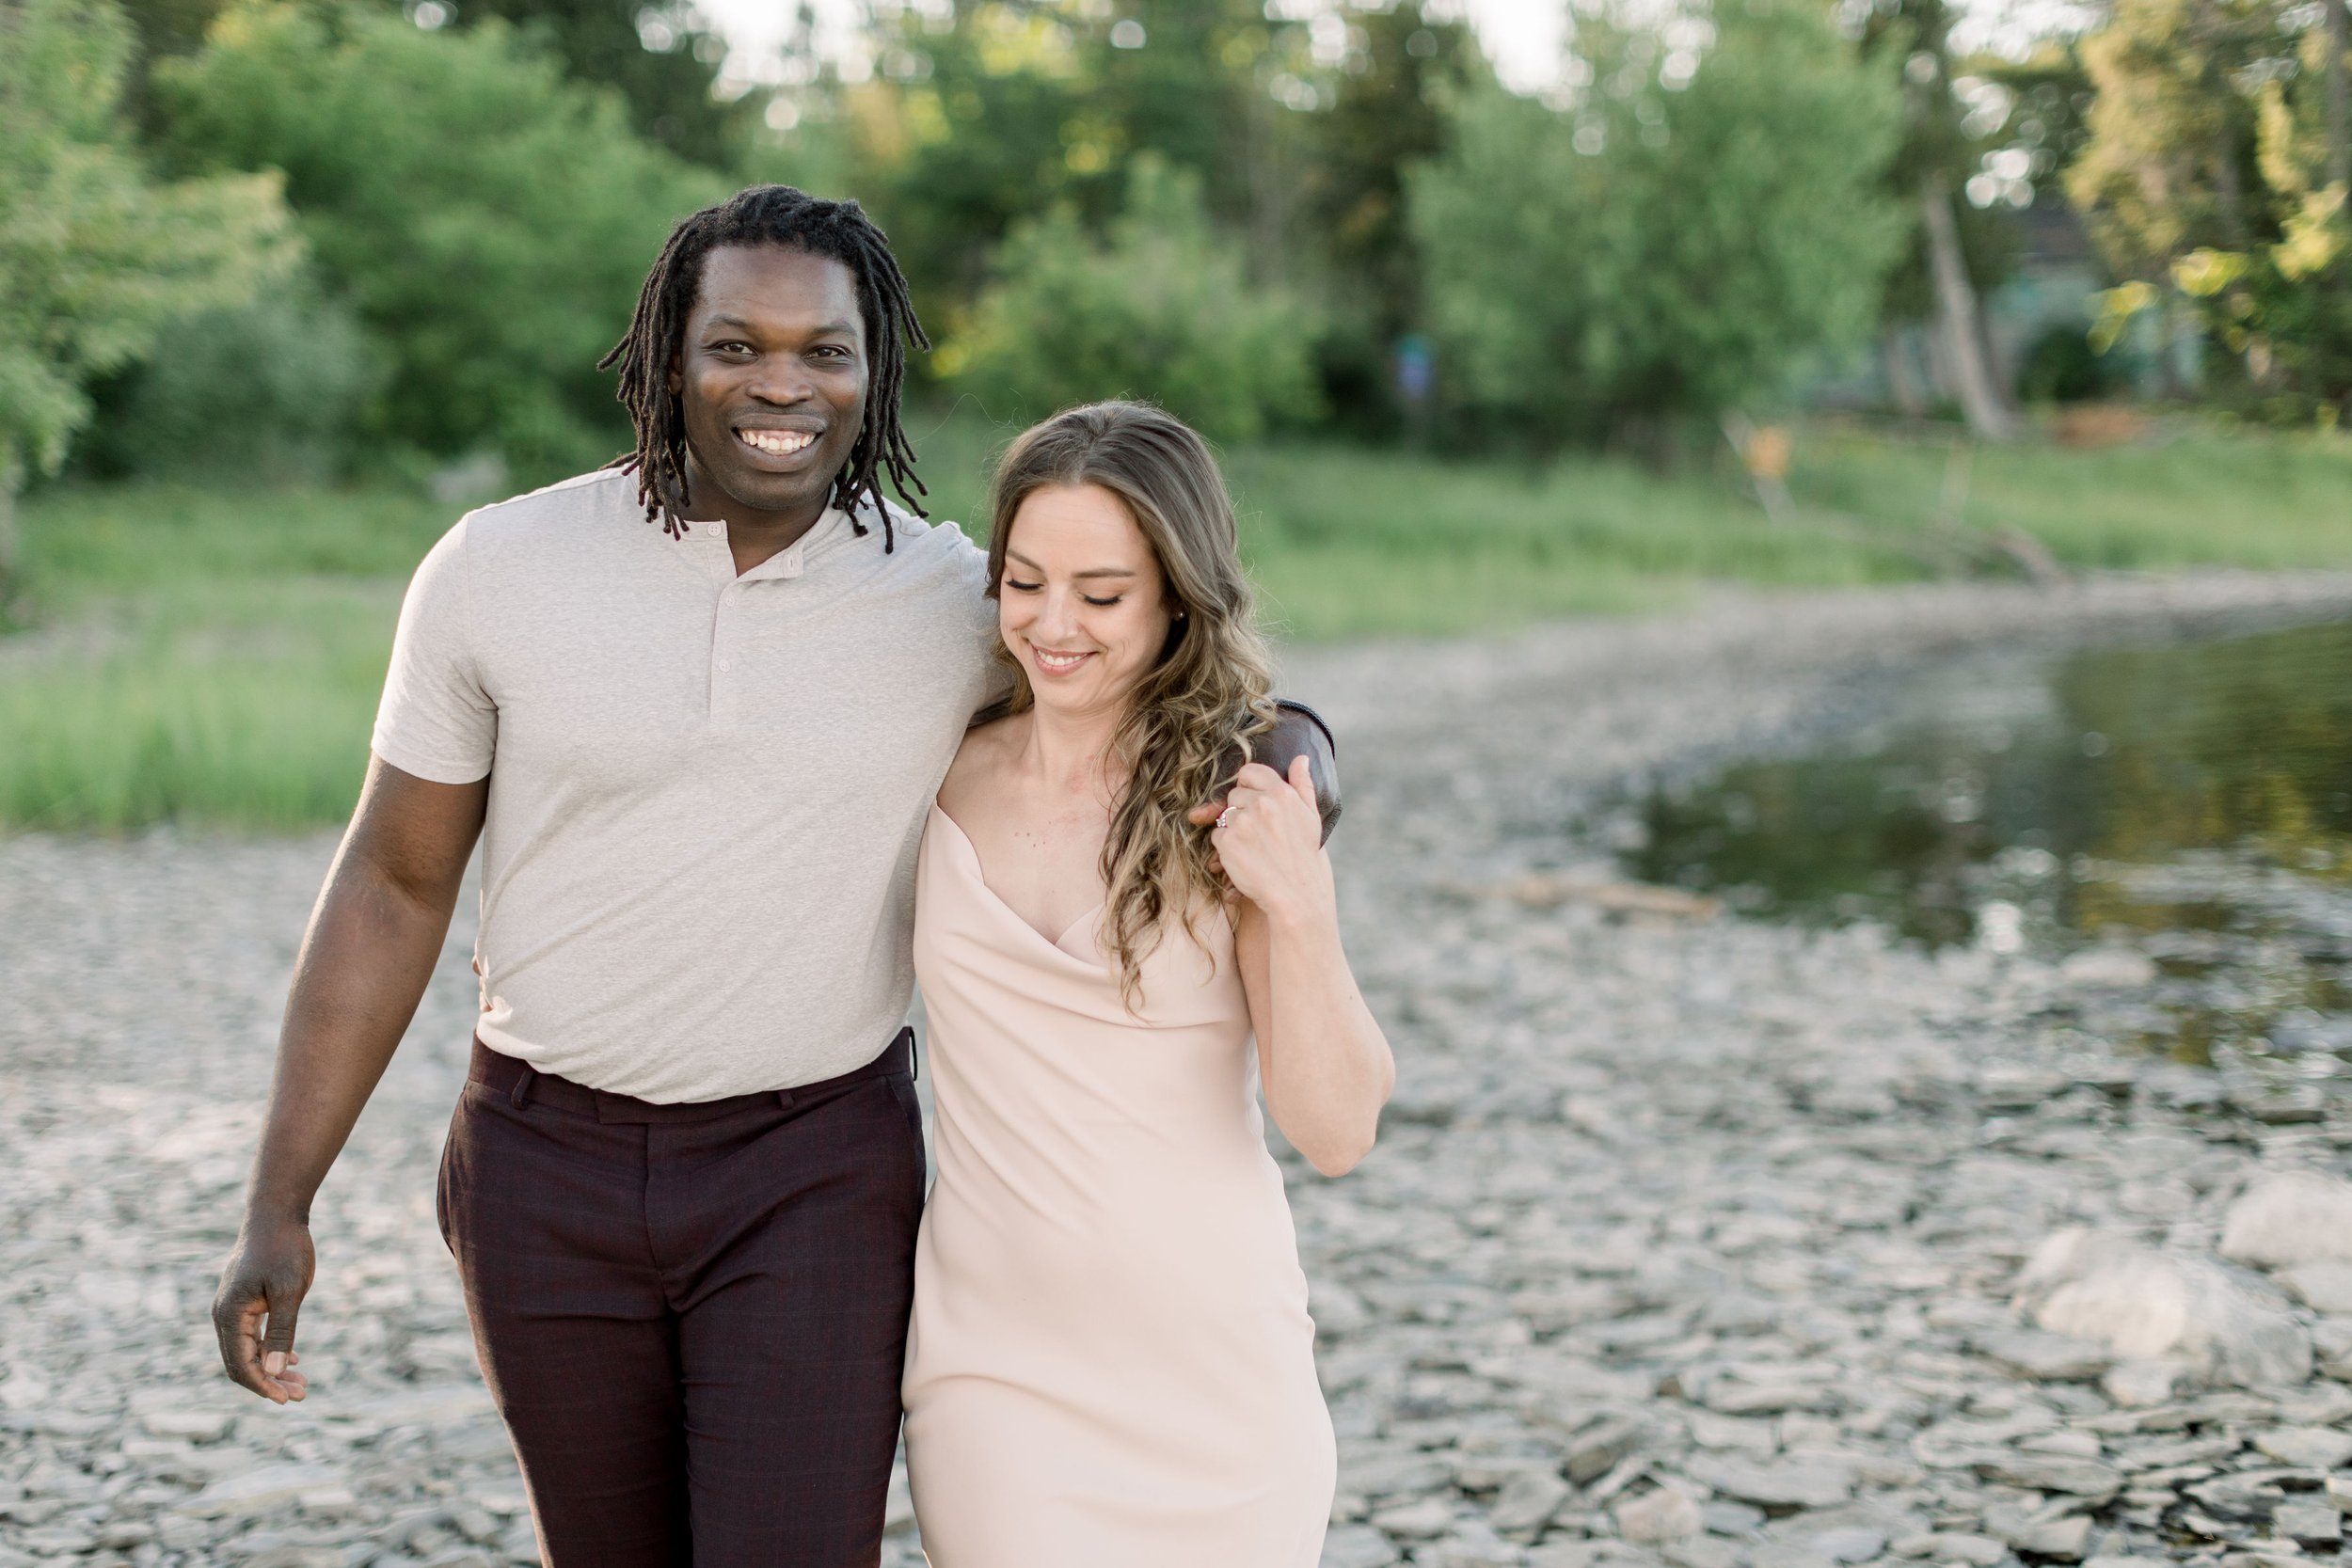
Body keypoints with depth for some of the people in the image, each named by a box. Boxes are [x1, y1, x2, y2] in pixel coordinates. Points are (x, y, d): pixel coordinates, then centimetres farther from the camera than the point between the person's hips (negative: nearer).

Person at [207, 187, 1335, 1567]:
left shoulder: (961, 603, -7)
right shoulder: (498, 571, -6)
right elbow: (393, 889, 0)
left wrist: (1289, 757, -20)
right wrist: (280, 1205, -1)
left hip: (818, 1178, -1)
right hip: (547, 1161, 2)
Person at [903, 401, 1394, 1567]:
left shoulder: (1243, 800, -6)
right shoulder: (945, 778, 1)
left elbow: (1337, 1133, -11)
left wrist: (1300, 909, -23)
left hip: (1214, 1369, -1)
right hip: (996, 1368, 1)